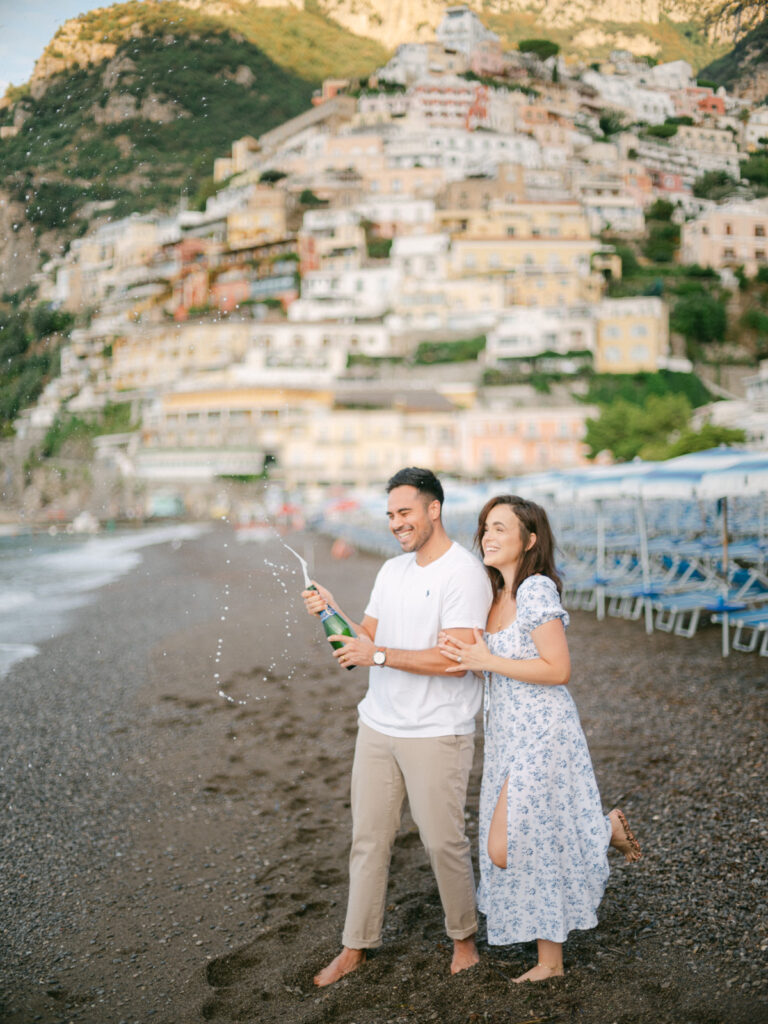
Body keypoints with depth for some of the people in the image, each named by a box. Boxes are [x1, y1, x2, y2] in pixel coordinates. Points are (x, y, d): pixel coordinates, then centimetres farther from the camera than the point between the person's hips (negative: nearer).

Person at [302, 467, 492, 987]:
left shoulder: (464, 573, -13)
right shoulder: (392, 570, 12)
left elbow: (455, 659, -22)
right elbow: (367, 636, 13)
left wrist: (380, 655, -21)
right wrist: (332, 612, -4)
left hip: (437, 734, -6)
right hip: (378, 725, 7)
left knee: (444, 841, 4)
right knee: (368, 837, 11)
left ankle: (464, 935, 28)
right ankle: (357, 946, 24)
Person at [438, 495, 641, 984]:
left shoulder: (536, 590, -18)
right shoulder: (497, 594, 9)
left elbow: (559, 670, -21)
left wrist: (488, 662, -22)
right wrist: (464, 654, -1)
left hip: (541, 733, -8)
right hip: (508, 734, 8)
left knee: (506, 850, -6)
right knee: (536, 847, 13)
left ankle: (607, 831, 13)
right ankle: (550, 959, 27)